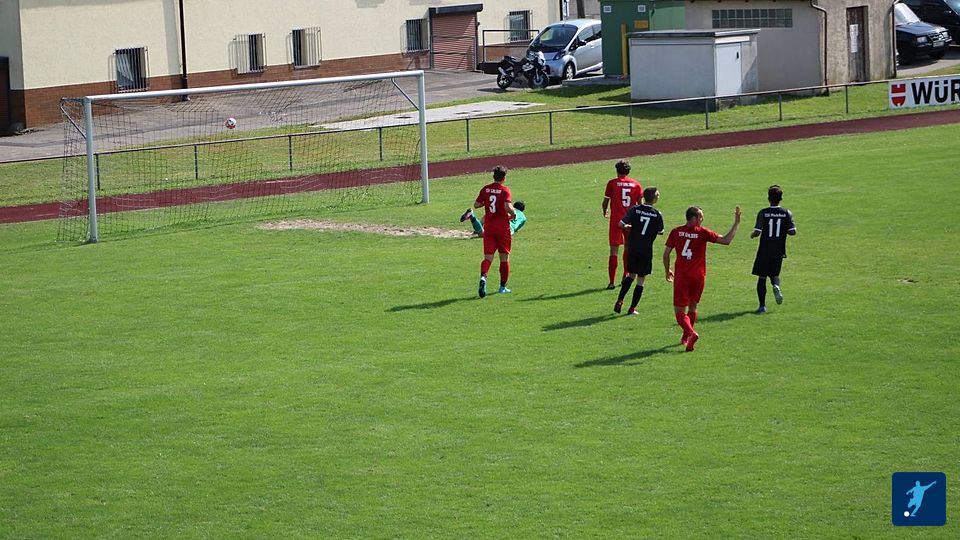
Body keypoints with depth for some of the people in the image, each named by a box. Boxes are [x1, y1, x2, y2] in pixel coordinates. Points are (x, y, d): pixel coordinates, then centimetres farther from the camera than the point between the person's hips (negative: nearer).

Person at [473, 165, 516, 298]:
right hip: (503, 228, -3)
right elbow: (508, 206, -24)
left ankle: (483, 277, -29)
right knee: (504, 258, 12)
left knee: (488, 257, 0)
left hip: (489, 228, 3)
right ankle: (503, 286, 18)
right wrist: (514, 213, -5)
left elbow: (476, 204, 7)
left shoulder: (485, 189, 2)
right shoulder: (505, 190, -11)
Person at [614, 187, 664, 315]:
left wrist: (627, 226, 2)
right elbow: (660, 232, 5)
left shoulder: (635, 209, -4)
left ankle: (619, 301, 9)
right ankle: (632, 308, 7)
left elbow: (621, 224, -15)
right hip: (646, 251, -2)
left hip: (632, 249, 2)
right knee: (641, 280, 7)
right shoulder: (657, 214, -6)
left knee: (631, 275, 20)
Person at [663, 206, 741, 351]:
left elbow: (666, 253, 0)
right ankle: (686, 337, 30)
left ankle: (691, 333, -25)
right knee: (692, 307, 21)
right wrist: (736, 224, -2)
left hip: (681, 277, -1)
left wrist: (667, 271, 15)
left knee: (679, 312, -1)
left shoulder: (676, 232, -1)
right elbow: (726, 240, -11)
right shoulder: (702, 232, -7)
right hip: (698, 276, 1)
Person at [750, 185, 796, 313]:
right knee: (774, 274, 20)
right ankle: (776, 286, -14)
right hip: (779, 252, 2)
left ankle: (762, 306, 5)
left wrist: (752, 235, 7)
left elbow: (757, 232, -16)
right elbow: (792, 231, -8)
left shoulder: (763, 213, -10)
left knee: (762, 277, 8)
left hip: (764, 251, -2)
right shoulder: (787, 213, -4)